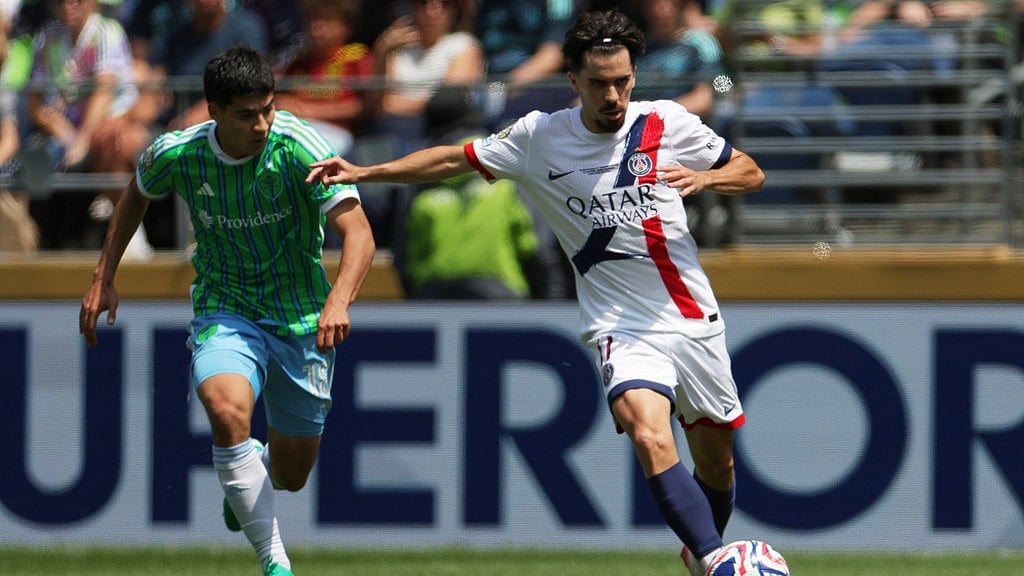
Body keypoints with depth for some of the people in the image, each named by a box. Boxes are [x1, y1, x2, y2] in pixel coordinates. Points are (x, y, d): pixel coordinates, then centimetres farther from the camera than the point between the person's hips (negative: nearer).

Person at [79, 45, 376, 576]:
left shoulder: (298, 145, -22)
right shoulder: (176, 155, -13)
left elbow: (358, 232, -30)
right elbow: (136, 194, 12)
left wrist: (338, 302, -48)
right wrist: (103, 279, 9)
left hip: (302, 319, 0)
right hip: (225, 309, 0)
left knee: (291, 475, 10)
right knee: (227, 410, -34)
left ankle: (247, 471, 50)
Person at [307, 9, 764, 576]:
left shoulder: (667, 124, -2)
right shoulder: (538, 137, -3)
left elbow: (750, 172, 8)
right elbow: (458, 158, 10)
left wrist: (705, 177, -14)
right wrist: (363, 172, 5)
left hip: (696, 323, 2)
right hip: (623, 329, -2)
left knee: (716, 463, 12)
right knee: (649, 436, -30)